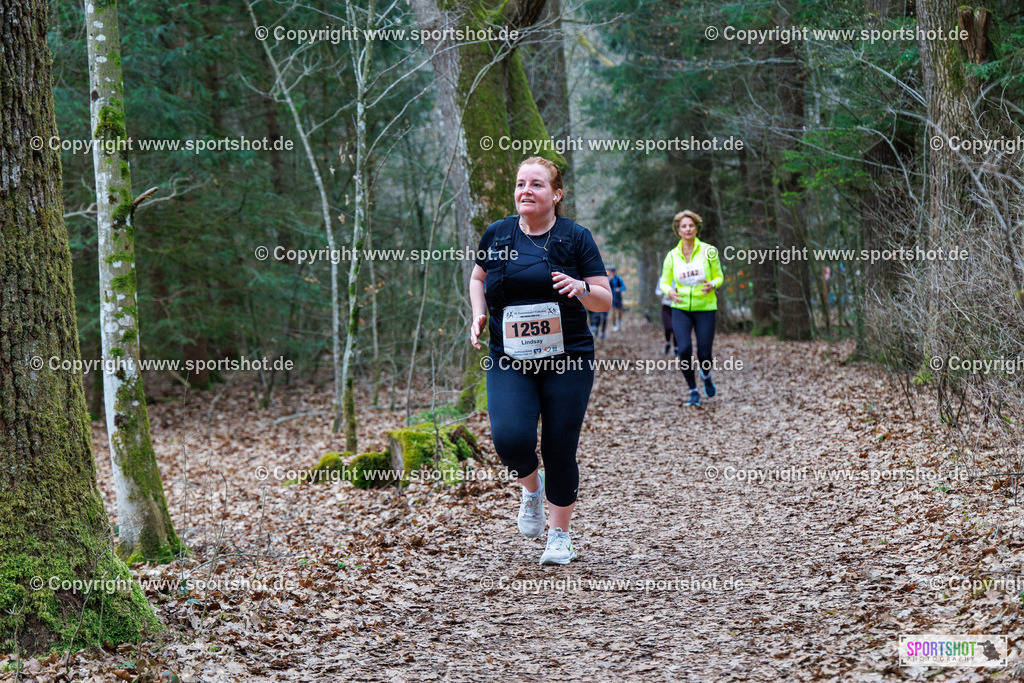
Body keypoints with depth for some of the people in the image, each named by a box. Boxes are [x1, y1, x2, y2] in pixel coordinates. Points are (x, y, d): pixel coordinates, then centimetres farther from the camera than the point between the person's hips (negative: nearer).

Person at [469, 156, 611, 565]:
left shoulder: (576, 238, 0)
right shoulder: (497, 235, 6)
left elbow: (605, 301, 1)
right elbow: (478, 278, 25)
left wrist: (581, 289, -20)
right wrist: (479, 315, 7)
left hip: (568, 361, -1)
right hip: (509, 362, 1)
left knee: (559, 450, 0)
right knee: (510, 438, -19)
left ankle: (560, 535, 22)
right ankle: (531, 488, 16)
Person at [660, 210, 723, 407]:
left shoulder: (709, 251, -1)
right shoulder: (672, 255, 4)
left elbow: (719, 277, 6)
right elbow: (665, 282, 10)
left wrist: (712, 284, -18)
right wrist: (670, 291, -14)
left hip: (705, 307, -1)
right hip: (680, 308, 1)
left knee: (704, 354, -3)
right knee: (684, 349, -17)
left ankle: (706, 376, 34)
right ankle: (693, 392, 2)